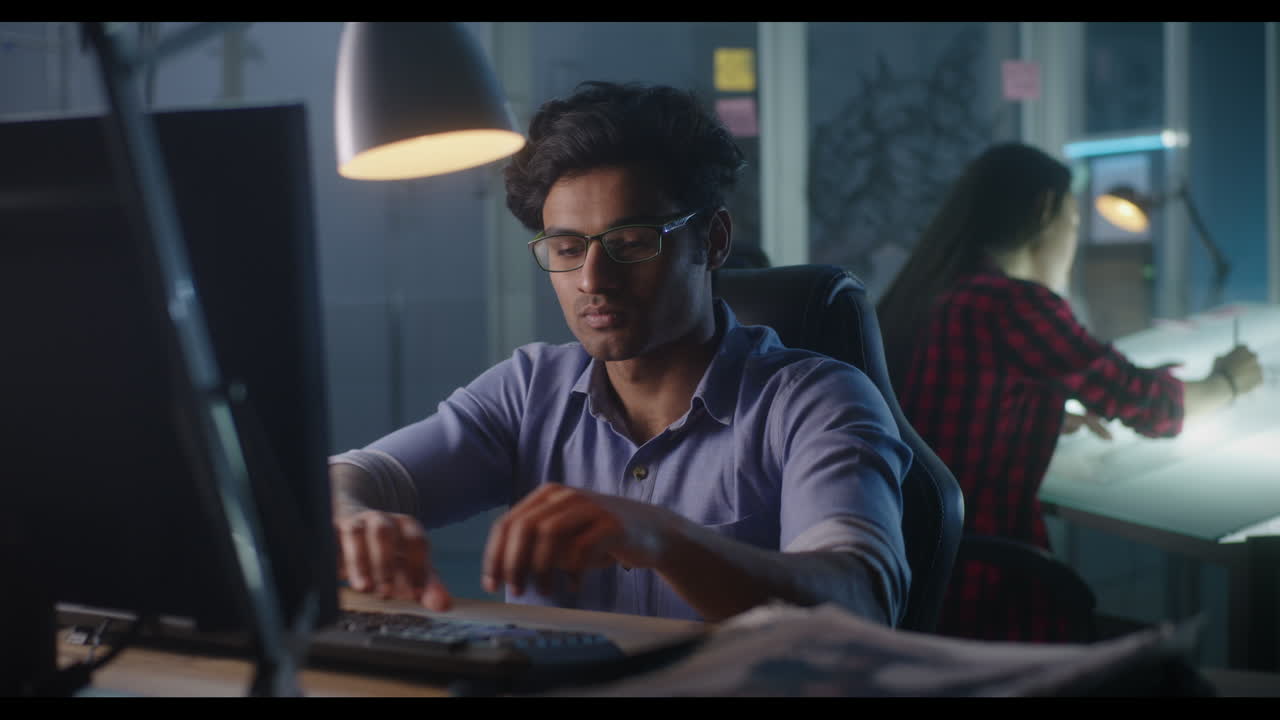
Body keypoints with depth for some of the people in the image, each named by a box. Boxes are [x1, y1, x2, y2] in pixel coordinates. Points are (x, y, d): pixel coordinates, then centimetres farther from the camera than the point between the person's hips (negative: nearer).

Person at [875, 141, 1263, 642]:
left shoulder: (923, 294, 8)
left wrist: (1054, 417, 22)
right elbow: (1149, 405, -3)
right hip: (972, 598, -8)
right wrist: (1226, 384, 16)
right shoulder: (1012, 304, -15)